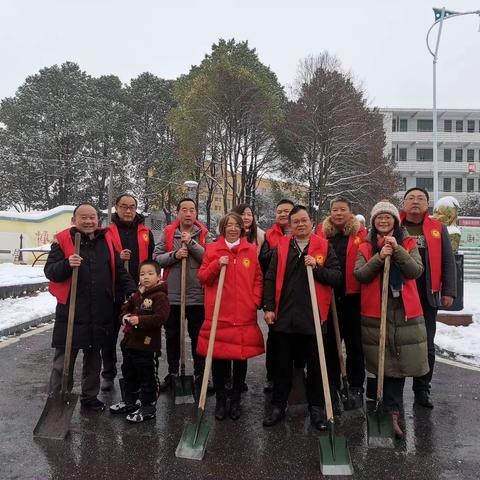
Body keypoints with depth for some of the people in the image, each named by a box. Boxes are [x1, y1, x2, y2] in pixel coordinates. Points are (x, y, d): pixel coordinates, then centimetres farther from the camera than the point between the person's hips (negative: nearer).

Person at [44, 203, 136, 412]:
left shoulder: (106, 241, 9)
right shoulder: (63, 240, -3)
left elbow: (118, 271, 13)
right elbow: (49, 271, -7)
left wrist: (133, 291, 4)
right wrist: (67, 264, -26)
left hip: (100, 313, 4)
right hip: (71, 311, -4)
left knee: (94, 357, 17)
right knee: (64, 359, 3)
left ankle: (90, 396, 32)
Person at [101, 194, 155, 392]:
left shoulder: (146, 233, 9)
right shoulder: (107, 233, 2)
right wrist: (118, 258, -17)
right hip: (113, 292, -1)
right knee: (111, 334, 10)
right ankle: (108, 375, 25)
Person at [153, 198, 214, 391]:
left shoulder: (205, 234, 1)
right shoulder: (167, 233, 4)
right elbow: (156, 258, -1)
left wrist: (191, 243, -18)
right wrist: (174, 255, -17)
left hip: (197, 295, -1)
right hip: (172, 295, 2)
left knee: (198, 337, 10)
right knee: (172, 336, 14)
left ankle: (200, 374, 25)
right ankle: (172, 373, 32)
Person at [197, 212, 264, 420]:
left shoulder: (251, 250, 8)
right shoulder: (212, 249, 5)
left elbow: (258, 278, 10)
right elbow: (202, 277, 4)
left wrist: (256, 301, -2)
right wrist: (217, 265, -12)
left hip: (245, 315, 1)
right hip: (218, 313, -1)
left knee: (241, 356, 8)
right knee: (218, 357, 5)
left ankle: (236, 400, 25)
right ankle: (220, 400, 22)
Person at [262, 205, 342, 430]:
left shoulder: (324, 246, 2)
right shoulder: (281, 247, 5)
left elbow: (337, 277, -2)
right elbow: (270, 279, 4)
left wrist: (317, 268, -17)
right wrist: (268, 307, -2)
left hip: (314, 316, -1)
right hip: (284, 316, 1)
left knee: (316, 365, 10)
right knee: (282, 365, 13)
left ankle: (316, 408, 27)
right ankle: (278, 406, 27)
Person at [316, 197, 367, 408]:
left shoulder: (360, 233, 1)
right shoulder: (322, 232, 6)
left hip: (353, 296, -2)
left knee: (355, 342, 8)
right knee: (330, 341, 12)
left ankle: (356, 386, 23)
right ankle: (331, 384, 27)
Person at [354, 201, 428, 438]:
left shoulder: (408, 243, 8)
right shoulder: (365, 247, 8)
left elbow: (416, 271, -7)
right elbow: (359, 275, -6)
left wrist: (397, 250, -18)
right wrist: (379, 257, -18)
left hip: (405, 311, 0)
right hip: (375, 311, 0)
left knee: (398, 362, 2)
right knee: (383, 363, 4)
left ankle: (391, 410, 14)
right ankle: (393, 411, 16)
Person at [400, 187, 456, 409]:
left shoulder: (438, 228, 9)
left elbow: (448, 261, 7)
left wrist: (449, 291, -2)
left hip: (428, 296, 2)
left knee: (427, 345, 9)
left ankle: (422, 390, 23)